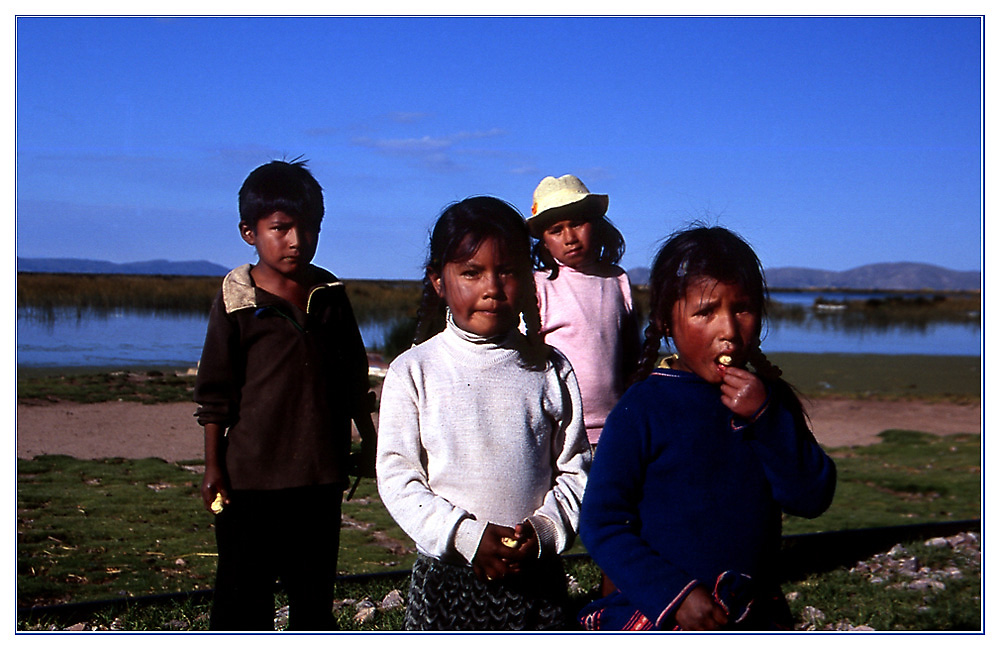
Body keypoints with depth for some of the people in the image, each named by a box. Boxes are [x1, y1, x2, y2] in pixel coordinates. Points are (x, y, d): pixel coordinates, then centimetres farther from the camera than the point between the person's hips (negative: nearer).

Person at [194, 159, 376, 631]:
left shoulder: (330, 296, 5)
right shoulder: (237, 302, -6)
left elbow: (355, 378, 15)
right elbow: (215, 393, -3)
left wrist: (368, 442, 17)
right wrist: (213, 466, -5)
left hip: (322, 473, 4)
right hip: (251, 473, -4)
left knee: (315, 585, 14)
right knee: (243, 591, 3)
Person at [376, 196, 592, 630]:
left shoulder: (550, 371, 4)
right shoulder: (414, 371, -2)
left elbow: (575, 471, 5)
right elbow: (397, 479, -6)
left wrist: (543, 531, -11)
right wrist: (468, 536, -16)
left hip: (536, 576, 1)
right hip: (447, 575, -1)